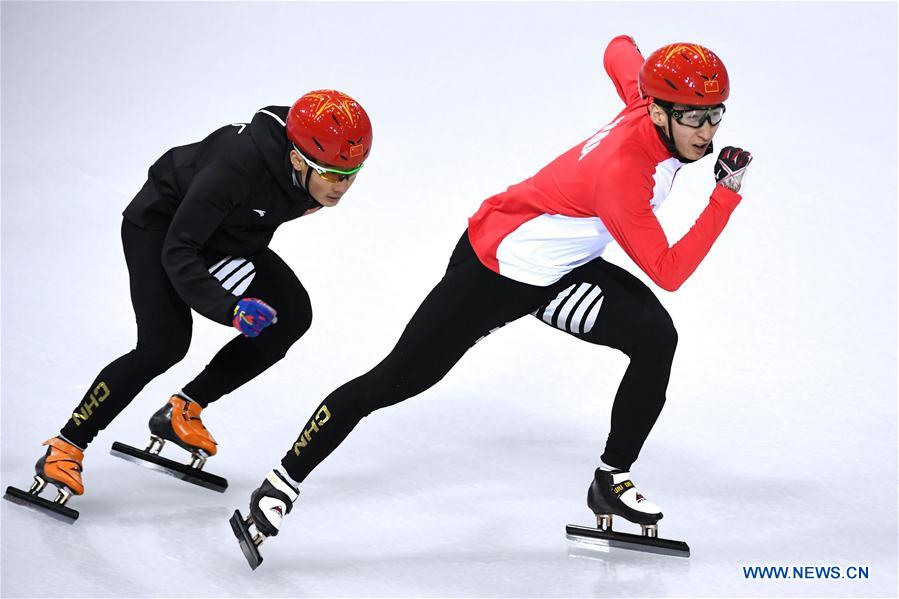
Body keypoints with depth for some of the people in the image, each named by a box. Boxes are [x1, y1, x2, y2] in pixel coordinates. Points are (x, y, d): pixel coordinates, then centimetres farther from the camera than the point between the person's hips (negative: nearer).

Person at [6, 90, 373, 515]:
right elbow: (177, 253, -37)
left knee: (292, 317, -5)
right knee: (164, 345, -22)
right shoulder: (236, 167, -41)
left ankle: (181, 414, 7)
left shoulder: (320, 159, -21)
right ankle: (64, 448, -9)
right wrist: (228, 308, -48)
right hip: (160, 225, -8)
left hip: (225, 237, 8)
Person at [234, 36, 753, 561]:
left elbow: (619, 53, 10)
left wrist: (626, 43, 30)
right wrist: (727, 196, -31)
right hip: (494, 268, -8)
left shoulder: (654, 103, -12)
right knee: (393, 382, -4)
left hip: (562, 271, 8)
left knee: (656, 337, -13)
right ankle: (285, 481, 12)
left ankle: (613, 479, 4)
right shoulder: (622, 172, -35)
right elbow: (669, 273, -29)